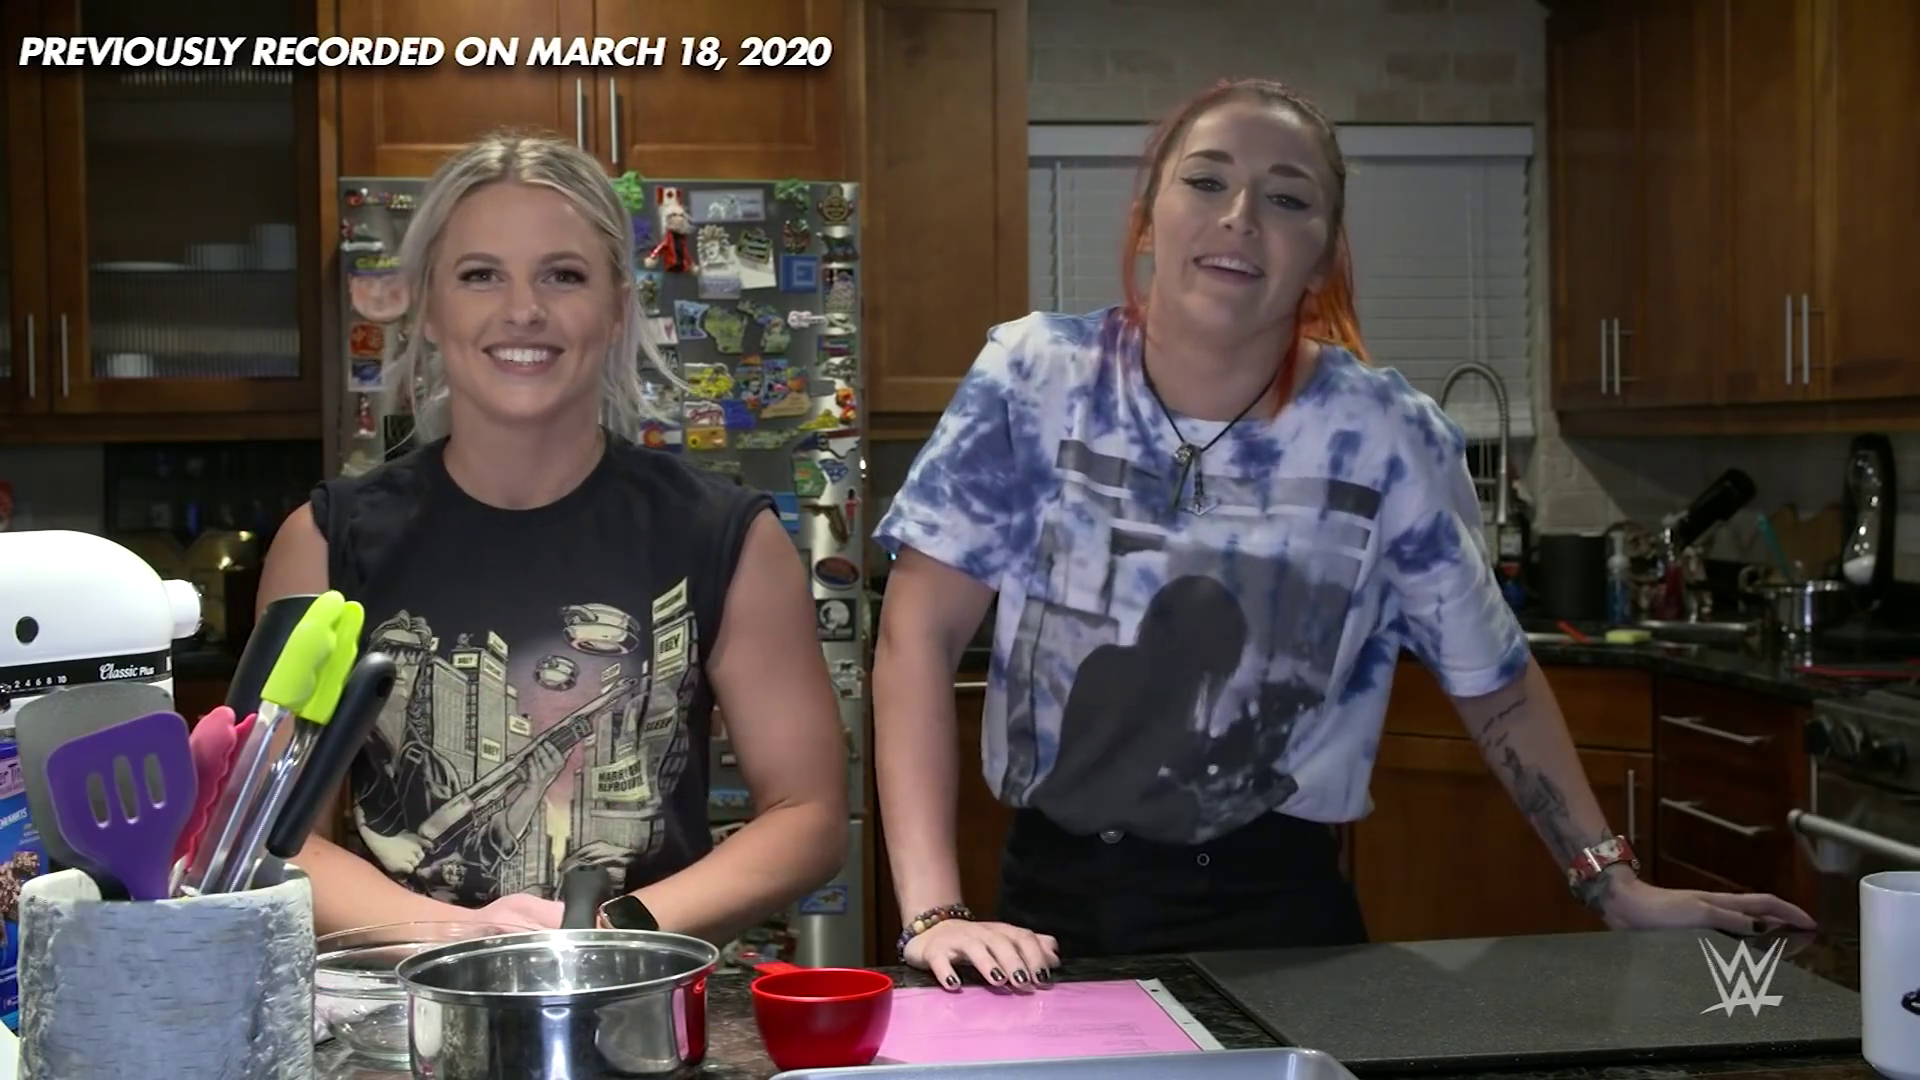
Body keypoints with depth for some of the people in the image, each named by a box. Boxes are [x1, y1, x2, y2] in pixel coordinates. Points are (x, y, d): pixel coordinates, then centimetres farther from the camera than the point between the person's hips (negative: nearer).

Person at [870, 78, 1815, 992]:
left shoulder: (1388, 437, -8)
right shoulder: (1035, 379, -9)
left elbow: (1495, 683, 4)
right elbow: (919, 630, -13)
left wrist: (1616, 886, 4)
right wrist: (933, 912, -22)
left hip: (1275, 911, 0)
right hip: (1053, 900, 1)